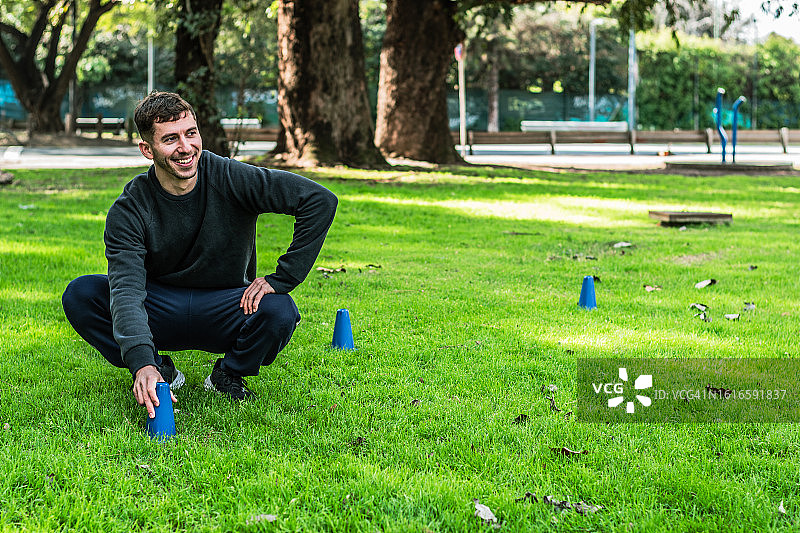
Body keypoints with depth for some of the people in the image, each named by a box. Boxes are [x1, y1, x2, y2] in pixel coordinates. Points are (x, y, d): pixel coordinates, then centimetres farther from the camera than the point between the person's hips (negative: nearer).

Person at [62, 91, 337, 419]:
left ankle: (228, 374, -1)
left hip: (225, 311, -1)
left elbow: (320, 200, -20)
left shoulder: (231, 179, -17)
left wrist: (281, 279, -24)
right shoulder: (129, 210, -16)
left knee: (279, 312, -33)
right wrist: (142, 364, -46)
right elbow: (126, 290, -29)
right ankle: (161, 372, -2)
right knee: (79, 295, -22)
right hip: (160, 311, 1)